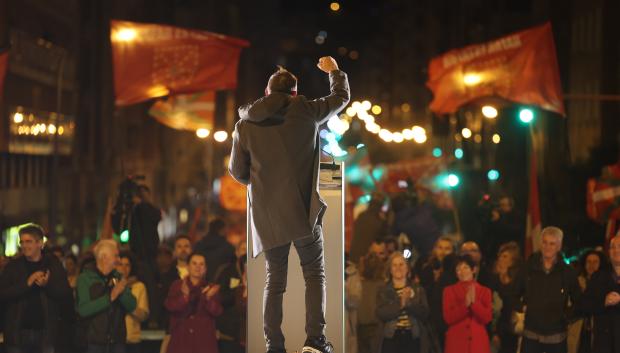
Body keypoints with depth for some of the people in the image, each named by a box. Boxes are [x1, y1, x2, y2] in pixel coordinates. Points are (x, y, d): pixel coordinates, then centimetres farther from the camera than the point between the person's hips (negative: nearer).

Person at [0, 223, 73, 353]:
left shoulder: (53, 264, 5)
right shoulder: (13, 266, 4)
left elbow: (66, 294, 2)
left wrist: (47, 284, -15)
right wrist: (26, 283, -17)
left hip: (46, 332, 0)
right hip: (18, 331, 0)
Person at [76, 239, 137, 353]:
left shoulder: (117, 277, 10)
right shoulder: (85, 278, -4)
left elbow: (132, 306, 4)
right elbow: (83, 309, -16)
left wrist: (122, 291, -15)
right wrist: (110, 297, -21)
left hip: (117, 342, 4)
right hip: (95, 343, -4)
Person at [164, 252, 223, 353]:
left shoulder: (211, 288, 10)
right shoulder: (177, 286, 10)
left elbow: (217, 311, -4)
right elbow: (170, 306, -7)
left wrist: (209, 298, -24)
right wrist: (184, 296, -25)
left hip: (204, 340, 0)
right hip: (181, 339, 0)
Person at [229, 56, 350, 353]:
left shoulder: (245, 125, 3)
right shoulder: (304, 111, -1)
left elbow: (238, 172, 9)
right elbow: (341, 97, 15)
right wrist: (334, 71, 33)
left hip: (266, 214, 2)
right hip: (302, 209, -2)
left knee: (275, 279, 11)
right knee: (314, 273, 6)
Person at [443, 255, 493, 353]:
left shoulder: (484, 291, 9)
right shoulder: (449, 290, 7)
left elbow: (487, 317, -2)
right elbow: (448, 318, -3)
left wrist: (474, 302, -17)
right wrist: (465, 304, -17)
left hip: (478, 343, 1)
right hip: (456, 343, -1)